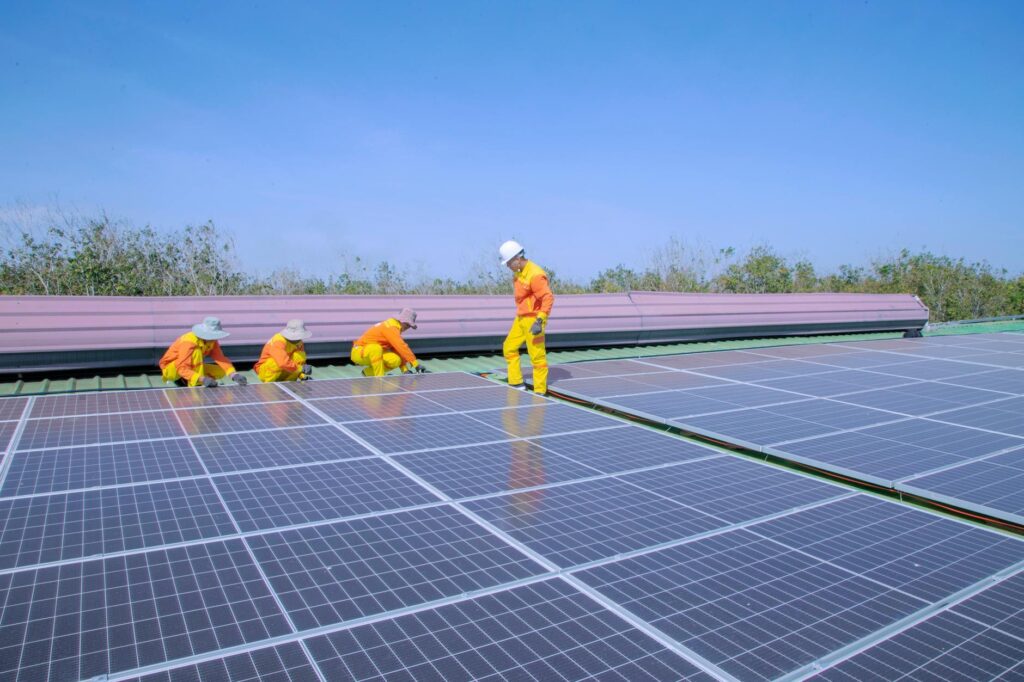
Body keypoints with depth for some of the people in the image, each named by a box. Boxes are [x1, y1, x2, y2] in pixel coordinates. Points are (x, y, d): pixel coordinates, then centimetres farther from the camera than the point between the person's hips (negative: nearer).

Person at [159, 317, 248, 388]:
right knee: (197, 352, -34)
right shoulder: (188, 343, -33)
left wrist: (234, 375, -39)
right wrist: (202, 379, -56)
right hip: (171, 369, -8)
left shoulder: (212, 341, -12)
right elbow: (182, 368, -42)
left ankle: (185, 381, 0)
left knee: (221, 372, -4)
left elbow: (221, 358, -21)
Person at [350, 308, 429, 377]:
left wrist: (404, 369, 1)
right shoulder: (391, 328, -21)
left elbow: (398, 349, 7)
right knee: (375, 348, -40)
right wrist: (416, 364, -29)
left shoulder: (394, 328, 8)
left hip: (371, 354, 9)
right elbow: (401, 347, -30)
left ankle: (368, 373, 6)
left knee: (396, 360, -14)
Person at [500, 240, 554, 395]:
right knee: (509, 348, 14)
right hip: (521, 318, 10)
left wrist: (539, 321, -30)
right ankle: (516, 383, 23)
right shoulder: (518, 273, 8)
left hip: (533, 320, -10)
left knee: (537, 356, -4)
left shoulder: (535, 274, -21)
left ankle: (540, 391, 6)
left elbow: (548, 297, -25)